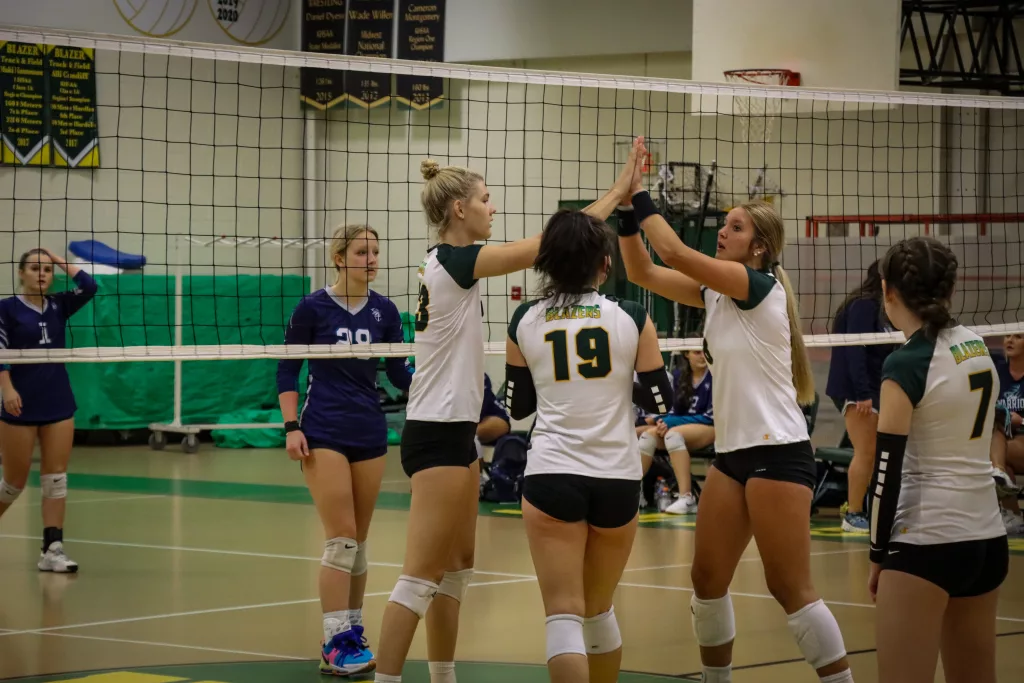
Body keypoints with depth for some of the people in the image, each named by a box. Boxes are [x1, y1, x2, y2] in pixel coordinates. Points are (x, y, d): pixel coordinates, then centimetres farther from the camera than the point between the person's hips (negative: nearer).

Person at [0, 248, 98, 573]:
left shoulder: (58, 306, 8)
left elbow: (89, 286, -5)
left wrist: (59, 260, 1)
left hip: (59, 404, 4)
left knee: (56, 477, -2)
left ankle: (52, 550, -3)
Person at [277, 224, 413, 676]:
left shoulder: (384, 311, 4)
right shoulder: (313, 308, -7)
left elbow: (399, 374, 9)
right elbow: (287, 371, -1)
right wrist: (291, 427, -10)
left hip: (369, 434, 4)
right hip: (324, 433, -4)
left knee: (358, 540, 8)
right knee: (341, 538, -11)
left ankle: (352, 634, 16)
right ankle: (334, 644, -8)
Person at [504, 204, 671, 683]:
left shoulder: (524, 322, 1)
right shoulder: (631, 319, -3)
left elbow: (517, 406, 10)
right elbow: (659, 400, 3)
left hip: (552, 475, -1)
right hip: (617, 477, 1)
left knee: (564, 615, -6)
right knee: (600, 609, 19)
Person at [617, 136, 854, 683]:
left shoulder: (761, 287, -12)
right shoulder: (715, 292, 11)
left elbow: (676, 254, -22)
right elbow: (642, 272, 9)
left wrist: (641, 196, -13)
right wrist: (628, 207, -2)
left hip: (777, 453, -9)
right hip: (731, 453, 9)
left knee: (790, 589, -10)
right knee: (707, 579, 9)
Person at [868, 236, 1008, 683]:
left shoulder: (905, 366, -13)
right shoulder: (977, 347, 8)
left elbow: (888, 469, -12)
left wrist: (878, 553, -5)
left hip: (927, 542, -8)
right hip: (987, 537, 8)